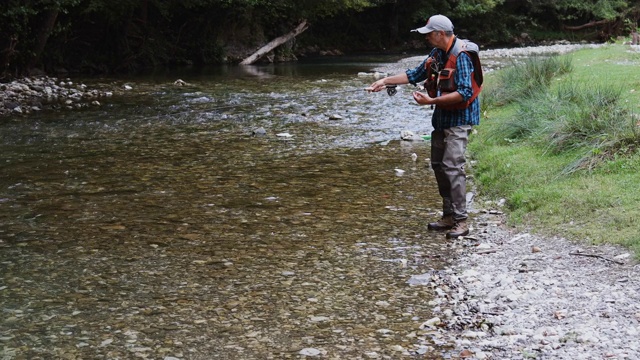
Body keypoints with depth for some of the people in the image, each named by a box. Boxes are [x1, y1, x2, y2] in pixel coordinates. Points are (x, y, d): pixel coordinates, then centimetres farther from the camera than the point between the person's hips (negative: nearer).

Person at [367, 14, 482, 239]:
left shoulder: (461, 57, -20)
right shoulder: (437, 54, 8)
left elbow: (465, 93, -27)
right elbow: (415, 74, 19)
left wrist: (432, 101, -27)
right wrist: (385, 81, 13)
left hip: (459, 119, -9)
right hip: (441, 118, 10)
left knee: (452, 167, -15)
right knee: (438, 165, 11)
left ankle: (461, 221, -12)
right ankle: (448, 216, 18)